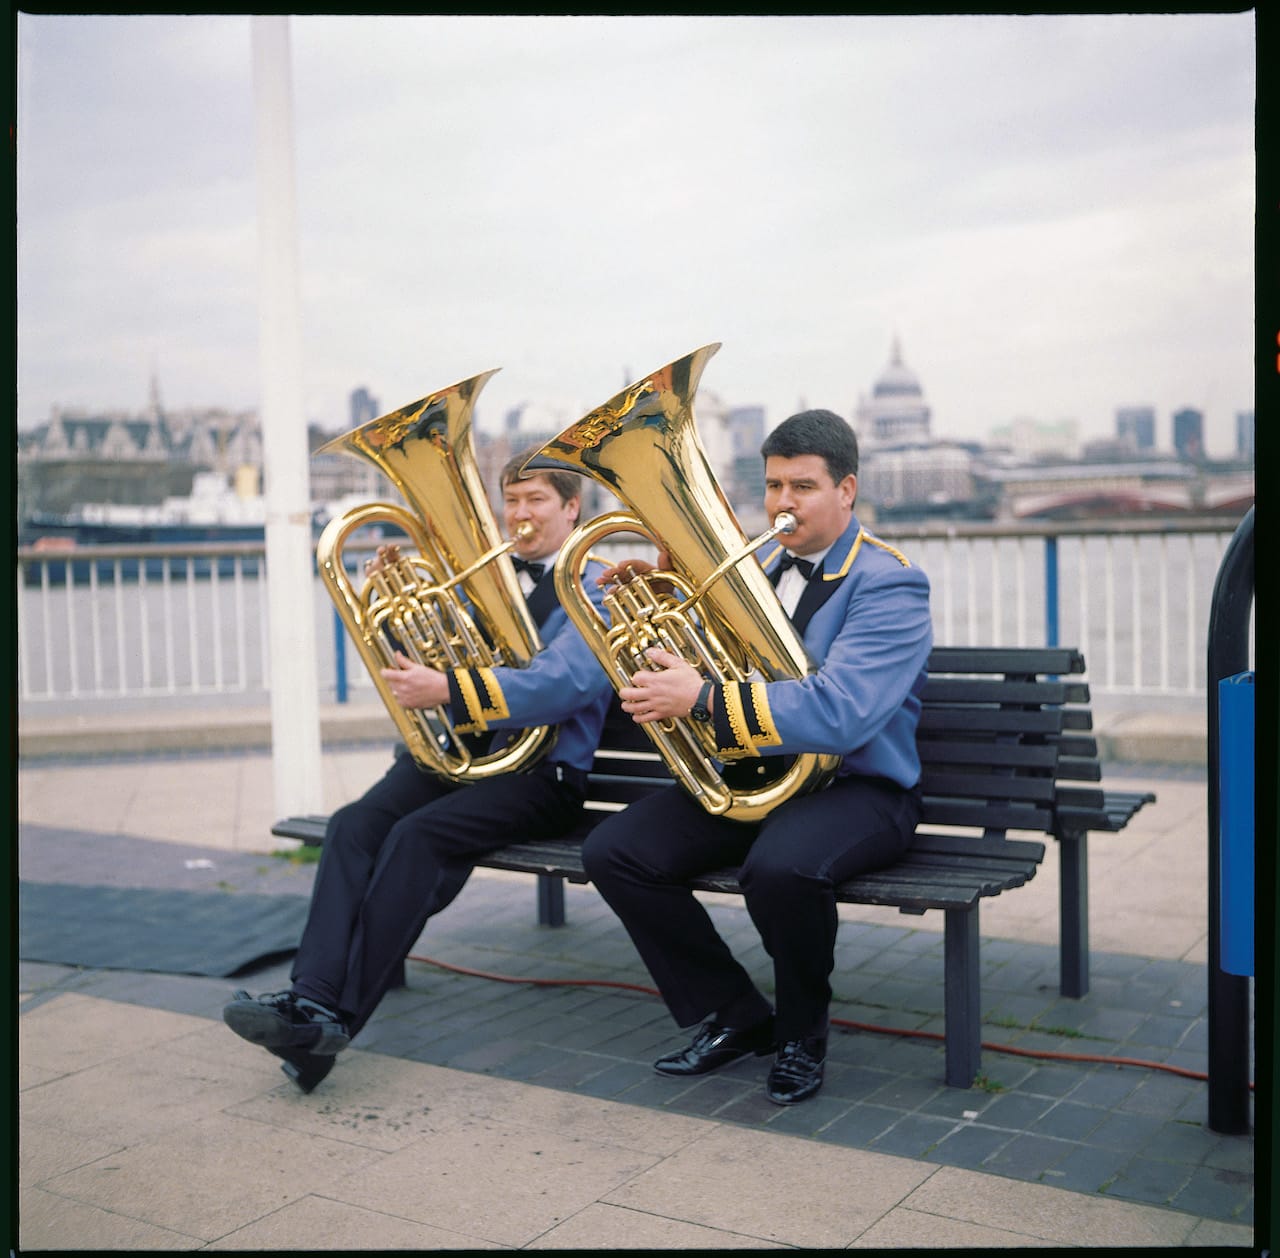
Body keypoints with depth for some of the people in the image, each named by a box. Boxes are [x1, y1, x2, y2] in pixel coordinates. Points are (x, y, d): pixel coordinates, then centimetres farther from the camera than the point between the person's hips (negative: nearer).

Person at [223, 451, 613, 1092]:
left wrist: (449, 689, -30)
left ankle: (339, 1017, -27)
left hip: (538, 770, -5)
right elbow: (425, 662, 20)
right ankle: (312, 997, -32)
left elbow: (565, 681, -19)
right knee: (354, 824, -22)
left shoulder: (595, 586, 0)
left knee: (418, 834, -29)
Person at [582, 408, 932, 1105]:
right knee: (612, 852, -10)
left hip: (856, 787, -7)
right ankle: (734, 1017, 5)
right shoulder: (752, 565, 12)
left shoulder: (888, 583, -11)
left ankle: (801, 1033, -6)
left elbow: (837, 714, -27)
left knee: (780, 866, -38)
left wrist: (703, 700, -31)